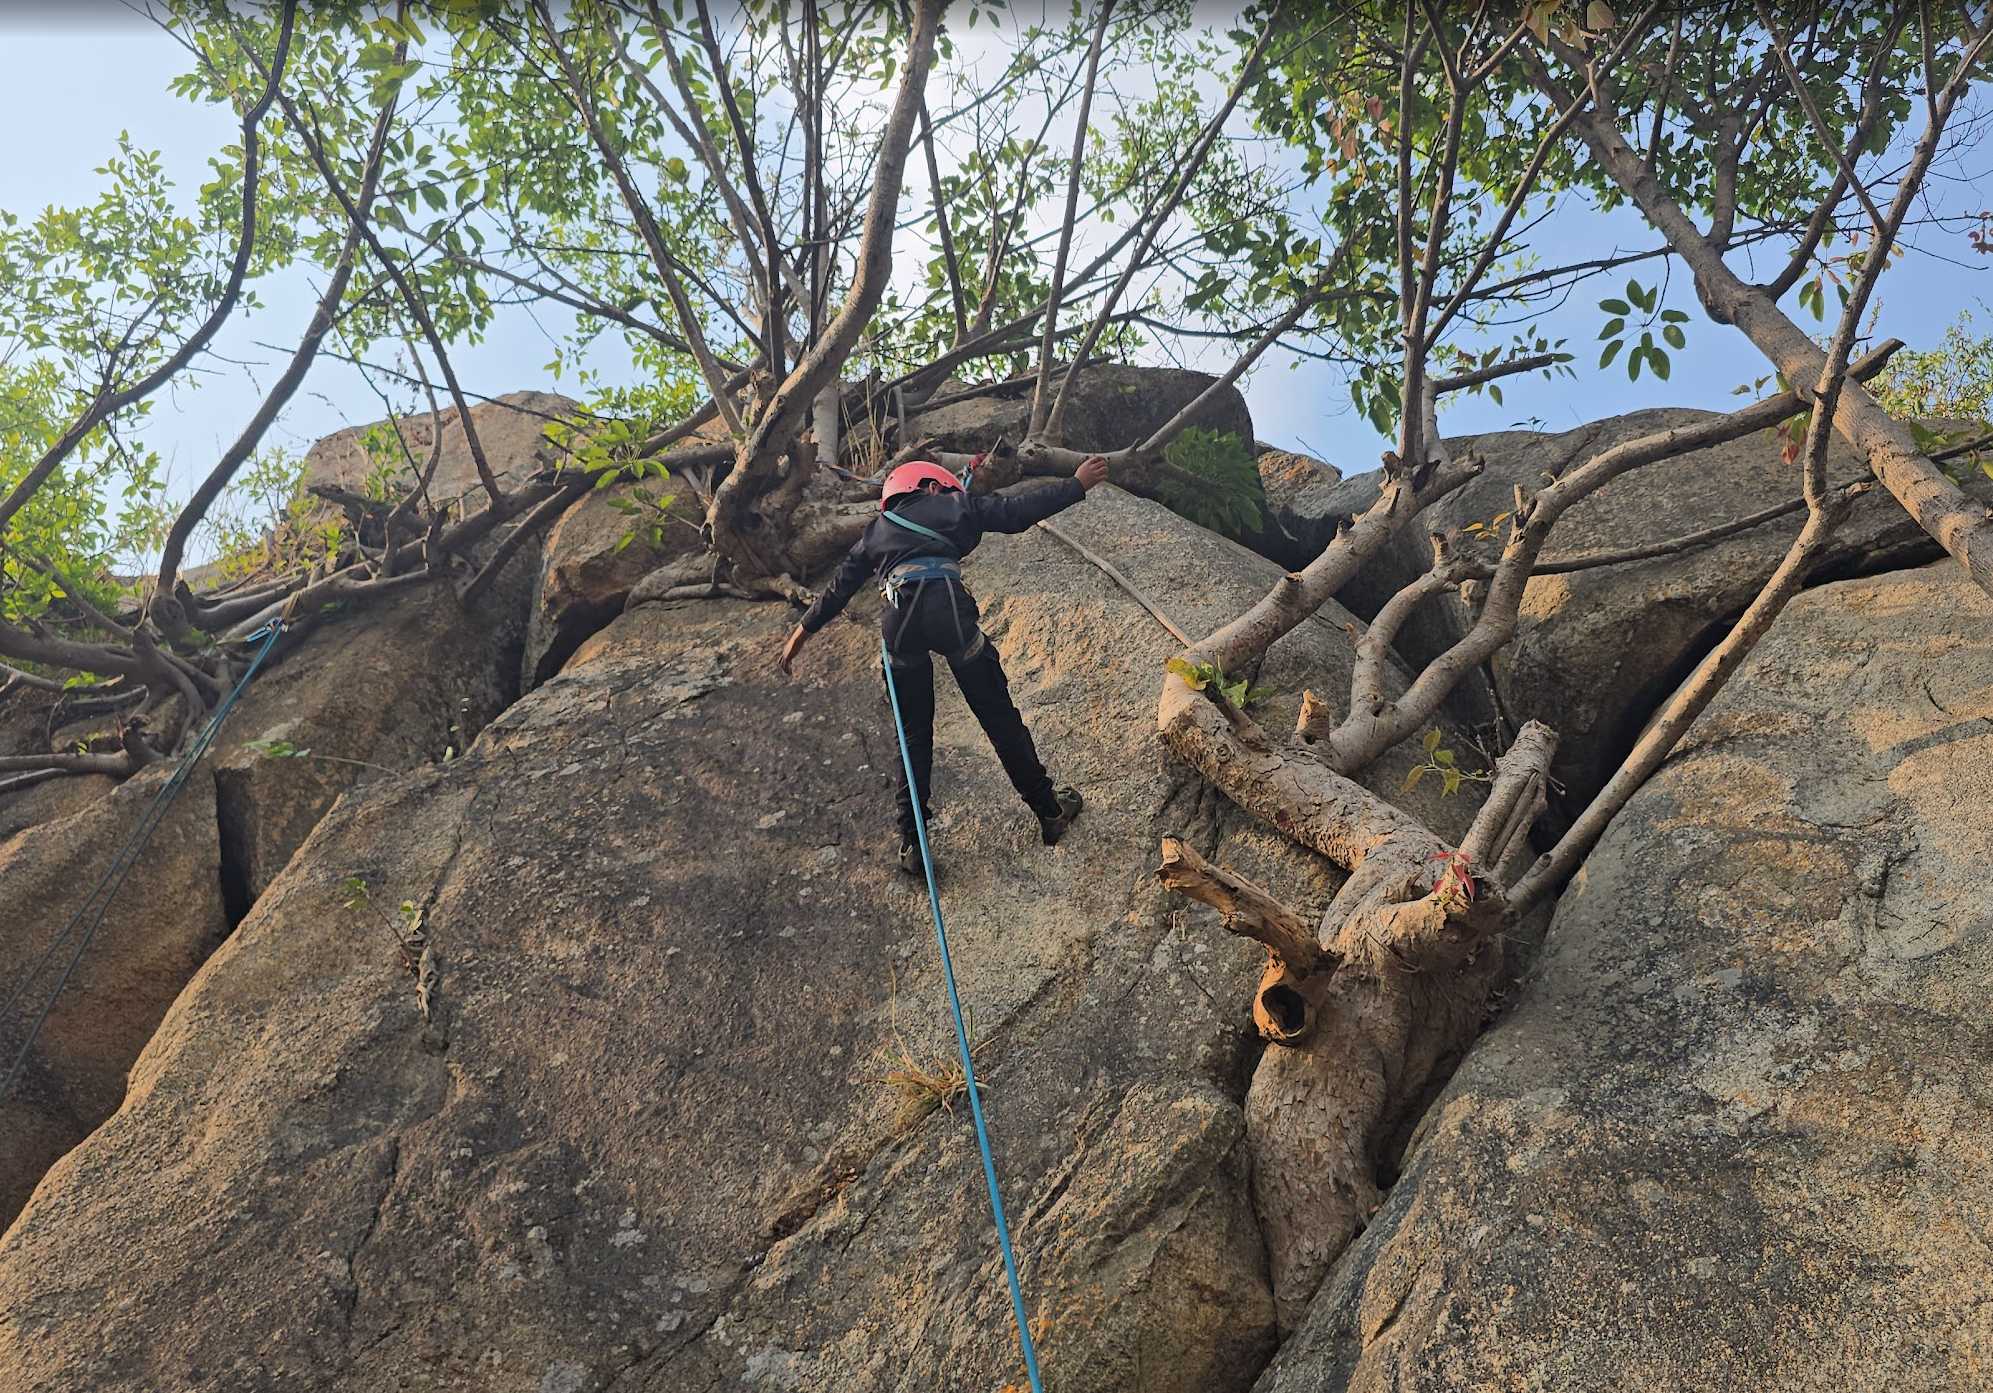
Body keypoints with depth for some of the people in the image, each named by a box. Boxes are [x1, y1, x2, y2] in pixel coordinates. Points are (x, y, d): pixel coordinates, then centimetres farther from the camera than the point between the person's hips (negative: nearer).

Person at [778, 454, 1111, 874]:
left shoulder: (877, 529, 31)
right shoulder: (949, 505, 20)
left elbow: (839, 588, 32)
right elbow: (1018, 512, 14)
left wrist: (802, 633, 40)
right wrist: (1078, 484, 21)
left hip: (897, 621, 3)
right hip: (946, 606, -3)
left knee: (913, 733, 14)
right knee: (998, 713, 9)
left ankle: (911, 843, 10)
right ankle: (1049, 811, 19)